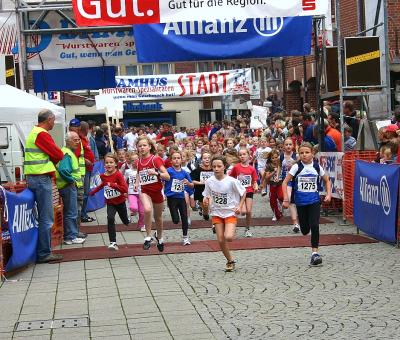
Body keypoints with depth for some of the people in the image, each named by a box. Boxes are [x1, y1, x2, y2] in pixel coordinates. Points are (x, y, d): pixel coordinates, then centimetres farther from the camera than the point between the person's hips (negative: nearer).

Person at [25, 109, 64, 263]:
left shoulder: (34, 132, 18)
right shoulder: (42, 134, -14)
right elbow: (58, 155, -13)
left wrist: (53, 159, 2)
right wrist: (60, 154, 7)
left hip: (33, 177, 10)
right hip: (41, 178, -10)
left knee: (43, 217, 15)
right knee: (46, 218, -6)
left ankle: (42, 251, 18)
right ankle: (44, 253, -4)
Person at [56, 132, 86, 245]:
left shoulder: (70, 152, 16)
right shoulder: (67, 154, -17)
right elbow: (63, 170, -31)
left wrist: (76, 181, 14)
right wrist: (72, 180, -20)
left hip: (71, 186, 11)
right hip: (68, 187, -11)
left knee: (70, 212, 16)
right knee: (71, 213, -6)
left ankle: (71, 235, 24)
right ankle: (71, 237, -2)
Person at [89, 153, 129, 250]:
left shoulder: (118, 175, -19)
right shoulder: (103, 176, -3)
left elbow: (125, 189, -28)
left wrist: (113, 185, -36)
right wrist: (93, 191, 21)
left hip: (120, 202, -2)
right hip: (110, 203, 2)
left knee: (125, 221, 19)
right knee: (110, 219, -23)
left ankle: (128, 220, 60)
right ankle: (113, 242, -22)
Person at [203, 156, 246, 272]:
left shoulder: (231, 181, -15)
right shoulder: (209, 181, -5)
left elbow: (243, 193, -1)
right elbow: (207, 196, 9)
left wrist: (240, 206, -10)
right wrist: (206, 201, -13)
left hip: (230, 212, -3)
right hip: (217, 213, 3)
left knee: (228, 237, -24)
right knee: (221, 240, 0)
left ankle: (232, 231, 13)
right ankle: (230, 261, 20)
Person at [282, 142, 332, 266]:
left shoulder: (317, 167, 0)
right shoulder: (297, 167, -5)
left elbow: (327, 180, 15)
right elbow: (285, 182, -4)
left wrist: (329, 194, 1)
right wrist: (286, 199, -11)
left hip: (314, 201, 0)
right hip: (300, 201, 0)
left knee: (314, 226, -14)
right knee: (305, 230, 7)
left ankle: (315, 252, -8)